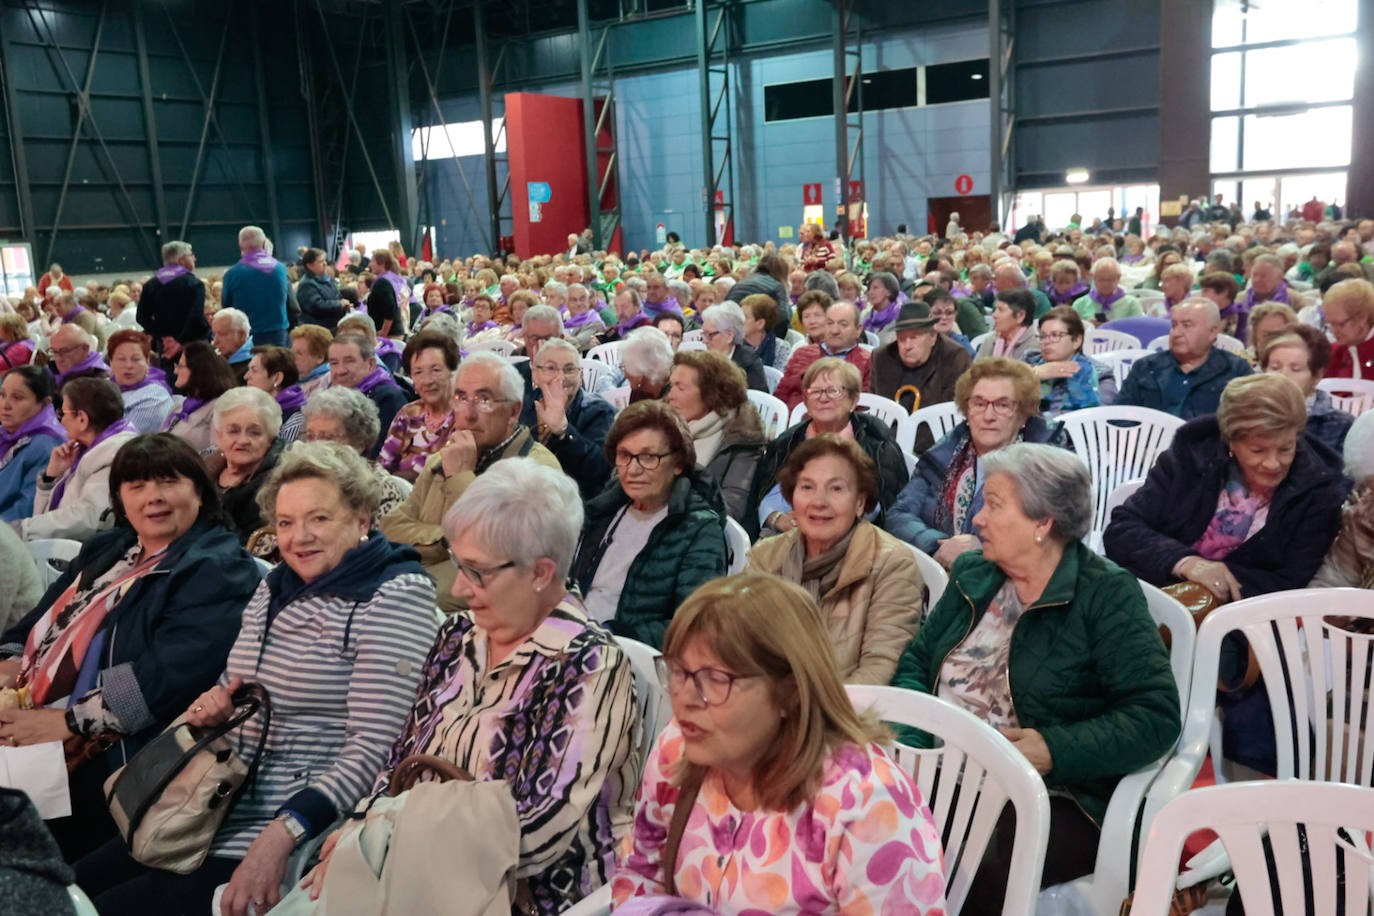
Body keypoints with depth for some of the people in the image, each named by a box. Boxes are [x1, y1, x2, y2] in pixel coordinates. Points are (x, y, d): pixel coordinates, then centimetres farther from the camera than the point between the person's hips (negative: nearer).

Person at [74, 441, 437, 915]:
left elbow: (373, 747, -20)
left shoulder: (396, 596, -14)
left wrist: (282, 834, -28)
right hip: (218, 808, 7)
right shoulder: (275, 587, 10)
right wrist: (211, 705, 0)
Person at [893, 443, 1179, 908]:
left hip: (1052, 796, -4)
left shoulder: (1107, 595, -3)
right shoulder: (971, 574, 15)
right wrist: (911, 739, -2)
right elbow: (915, 661, 18)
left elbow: (1156, 717, -9)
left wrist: (1054, 751, -20)